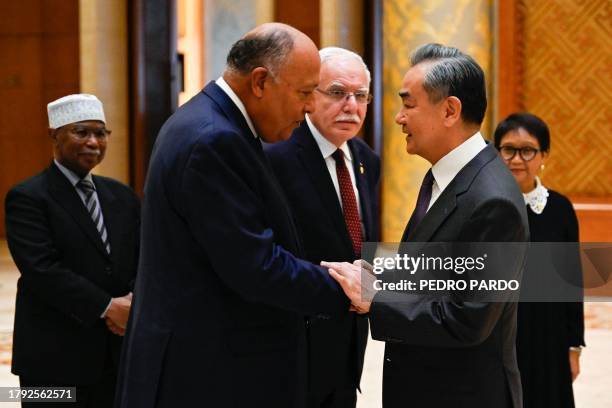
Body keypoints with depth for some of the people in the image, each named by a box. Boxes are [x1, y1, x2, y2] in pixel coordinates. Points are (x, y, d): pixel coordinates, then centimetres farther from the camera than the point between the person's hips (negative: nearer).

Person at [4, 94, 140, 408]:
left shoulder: (121, 195, 14)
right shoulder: (28, 197, -6)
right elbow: (42, 270, -17)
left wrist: (134, 301, -11)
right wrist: (106, 307, -20)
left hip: (120, 353, 5)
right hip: (56, 357, -5)